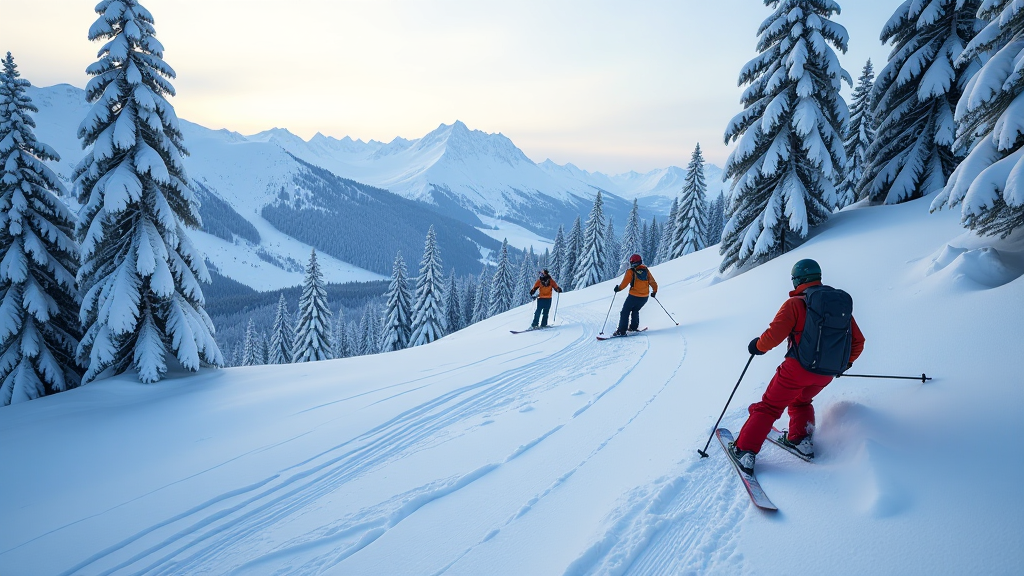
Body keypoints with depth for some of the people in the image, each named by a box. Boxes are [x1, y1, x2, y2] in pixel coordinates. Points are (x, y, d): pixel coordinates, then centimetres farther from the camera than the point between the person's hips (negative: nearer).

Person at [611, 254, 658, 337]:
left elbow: (624, 284, -13)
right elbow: (652, 282, 7)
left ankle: (622, 331, -2)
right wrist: (654, 291, 22)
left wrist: (618, 288, 6)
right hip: (645, 297, 5)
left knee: (625, 312, 5)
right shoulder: (646, 270, 5)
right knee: (635, 310, 28)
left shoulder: (631, 271, -8)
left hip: (633, 296, -5)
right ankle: (634, 327, 28)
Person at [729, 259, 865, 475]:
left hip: (797, 368, -5)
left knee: (768, 407, 7)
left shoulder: (796, 303, -11)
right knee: (800, 401, 32)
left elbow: (773, 336, -17)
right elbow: (857, 341, 14)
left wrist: (758, 346, 3)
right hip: (826, 373, 5)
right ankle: (800, 438, 19)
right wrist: (845, 363, 30)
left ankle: (744, 451, 4)